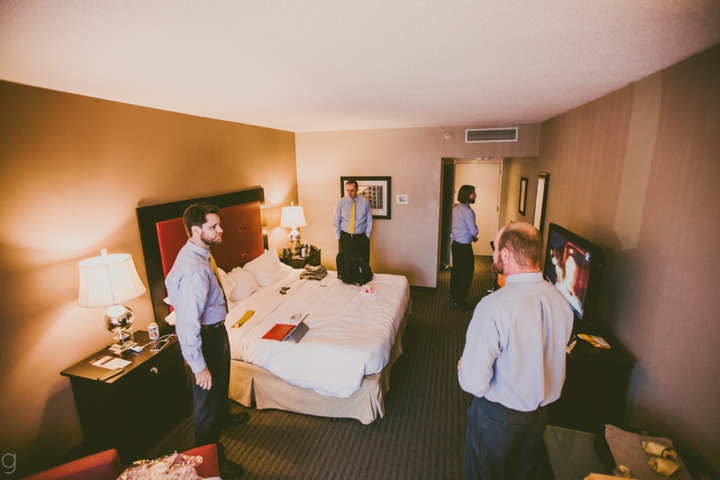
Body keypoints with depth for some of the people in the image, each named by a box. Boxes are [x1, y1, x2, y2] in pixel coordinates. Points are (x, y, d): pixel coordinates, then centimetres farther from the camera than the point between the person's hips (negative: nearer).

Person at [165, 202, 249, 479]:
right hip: (206, 337, -9)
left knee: (222, 381, 31)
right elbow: (187, 325, -31)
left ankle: (223, 417, 59)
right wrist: (198, 366, -23)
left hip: (216, 329, 10)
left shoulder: (200, 253, -3)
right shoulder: (193, 270, -34)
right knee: (207, 394, 10)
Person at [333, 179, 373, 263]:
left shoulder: (365, 202, -2)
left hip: (361, 238, 0)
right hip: (345, 238, 0)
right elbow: (336, 222, 4)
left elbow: (369, 221, 5)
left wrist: (367, 236, 2)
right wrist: (338, 237, 3)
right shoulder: (340, 203, -2)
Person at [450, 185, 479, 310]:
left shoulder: (456, 208, 8)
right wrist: (474, 234, 3)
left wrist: (471, 236, 11)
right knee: (467, 273, 0)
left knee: (456, 270, 19)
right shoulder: (467, 211, -21)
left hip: (456, 243, 9)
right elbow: (474, 231, -19)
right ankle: (458, 301, 4)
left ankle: (453, 295, 33)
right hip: (464, 246, -9)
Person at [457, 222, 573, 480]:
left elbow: (473, 383, -28)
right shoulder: (561, 300, -13)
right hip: (540, 412, 6)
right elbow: (552, 359, 4)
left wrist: (463, 365, -6)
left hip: (498, 415, -5)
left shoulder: (493, 307, -33)